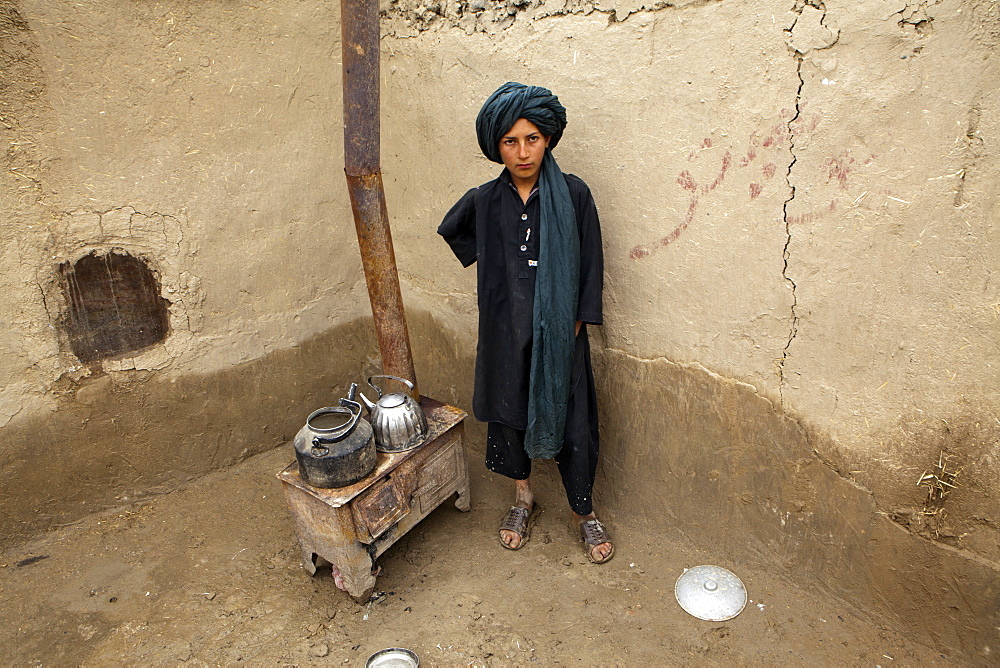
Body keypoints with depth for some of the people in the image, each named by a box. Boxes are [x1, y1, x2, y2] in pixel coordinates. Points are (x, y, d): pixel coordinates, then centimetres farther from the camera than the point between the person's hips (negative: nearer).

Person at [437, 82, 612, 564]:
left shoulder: (574, 194, -7)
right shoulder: (484, 201, -1)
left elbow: (590, 266, -3)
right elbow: (452, 232, 19)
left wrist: (573, 327, -6)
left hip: (559, 331, -2)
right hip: (505, 333, 2)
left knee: (572, 419, 5)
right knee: (508, 411, 14)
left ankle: (583, 511, 28)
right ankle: (523, 499, 37)